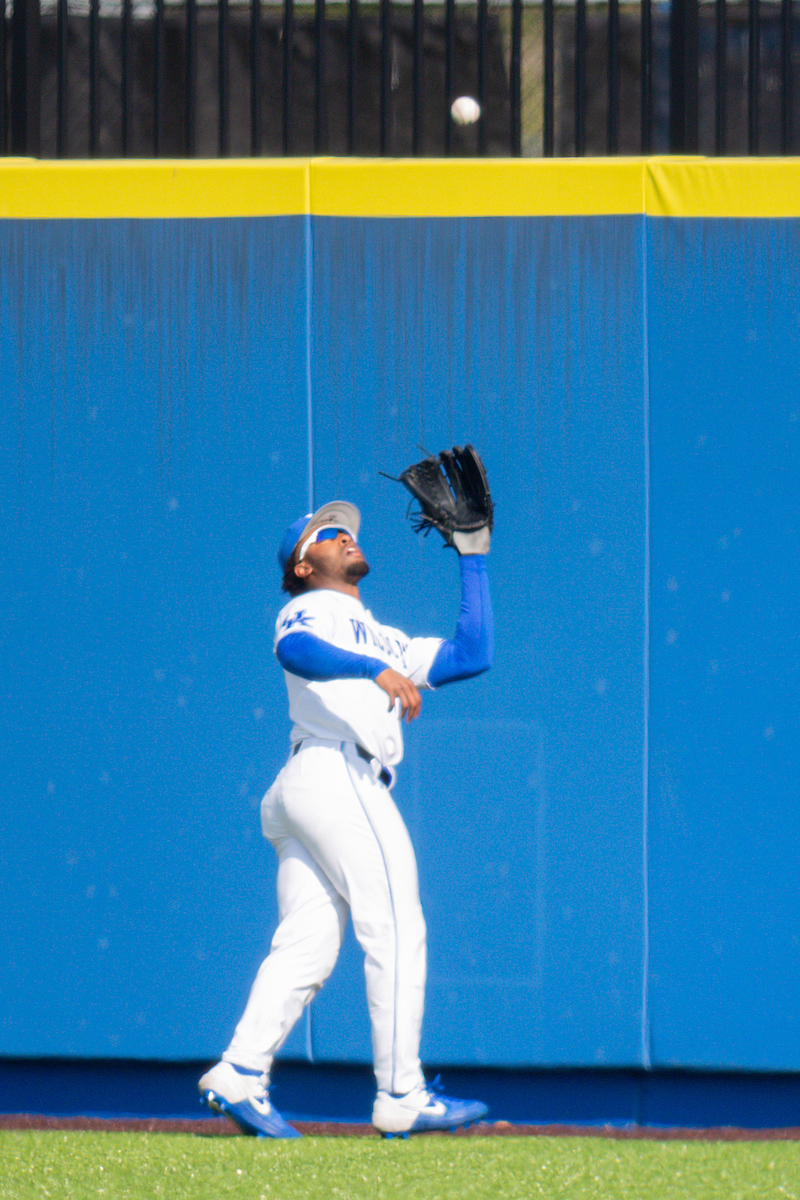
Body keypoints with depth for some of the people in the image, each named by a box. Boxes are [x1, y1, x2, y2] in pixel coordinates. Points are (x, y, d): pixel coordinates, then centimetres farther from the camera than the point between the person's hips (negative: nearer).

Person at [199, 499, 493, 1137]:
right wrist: (377, 671, -33)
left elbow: (474, 654, 28)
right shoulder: (310, 610, 8)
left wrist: (473, 553, 30)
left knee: (307, 949, -2)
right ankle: (401, 1096, -11)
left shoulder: (383, 641, 34)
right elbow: (294, 650, -17)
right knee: (397, 934, -10)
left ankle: (240, 1074, -13)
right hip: (338, 775, -9)